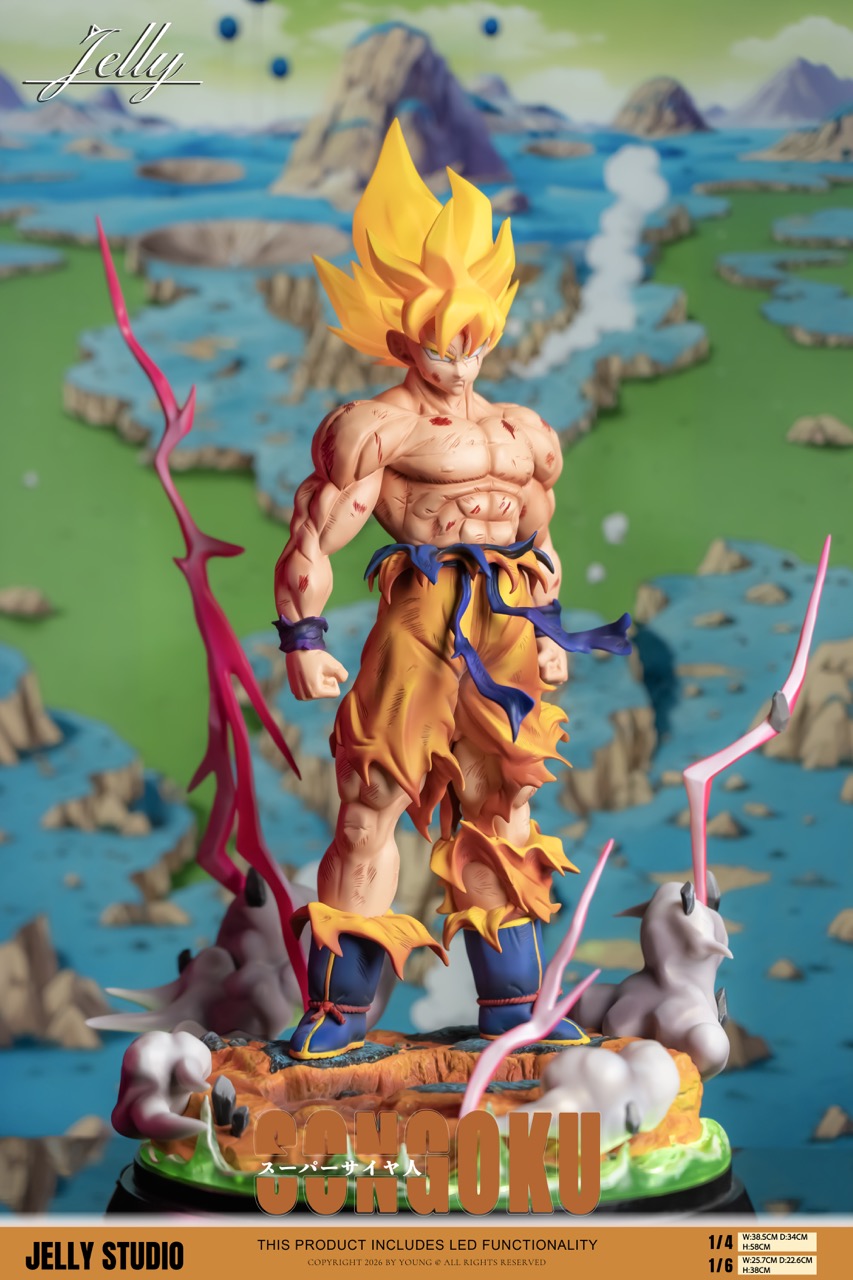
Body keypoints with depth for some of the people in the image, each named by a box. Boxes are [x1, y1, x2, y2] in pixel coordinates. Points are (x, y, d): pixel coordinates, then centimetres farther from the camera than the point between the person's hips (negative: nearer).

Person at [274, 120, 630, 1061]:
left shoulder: (521, 432, 18)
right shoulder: (379, 426, -3)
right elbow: (314, 535, -9)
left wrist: (546, 629, 19)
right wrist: (303, 635, -15)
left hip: (503, 633, 7)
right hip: (420, 620, -6)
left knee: (498, 811, 11)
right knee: (374, 802, -6)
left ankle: (512, 1007, 21)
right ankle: (339, 1009, 5)